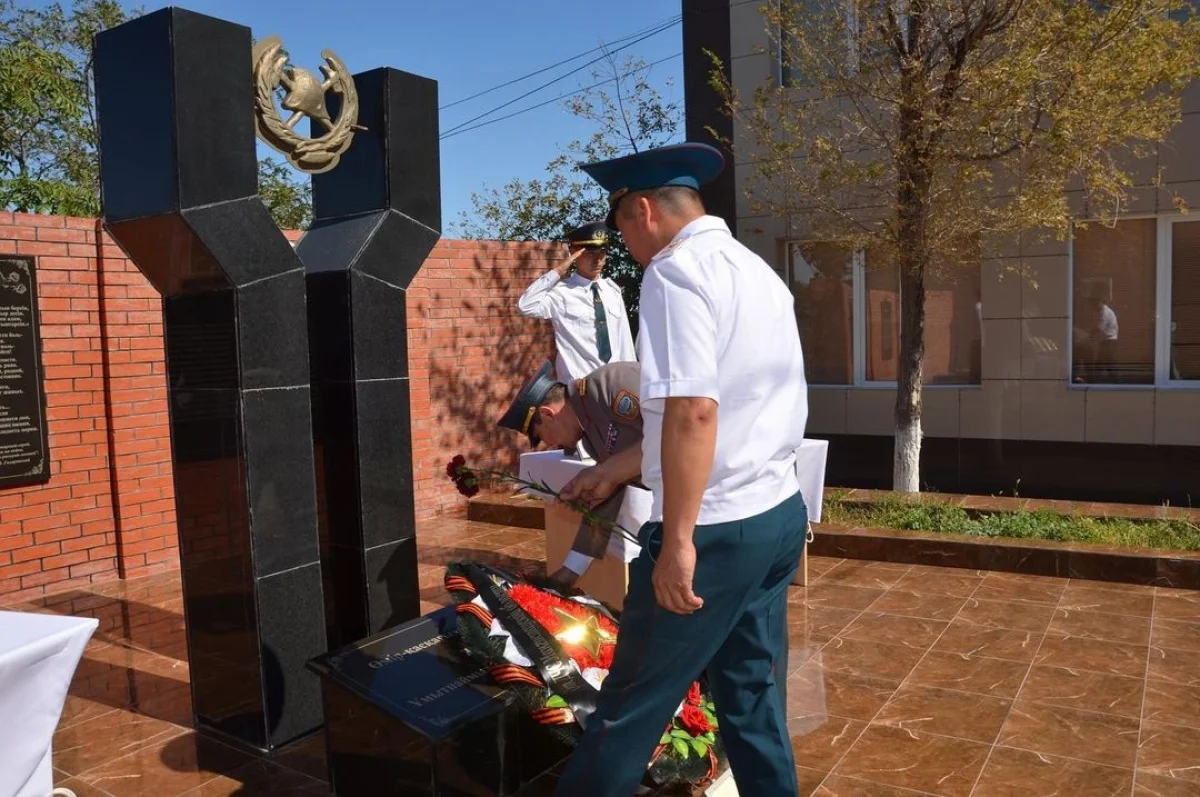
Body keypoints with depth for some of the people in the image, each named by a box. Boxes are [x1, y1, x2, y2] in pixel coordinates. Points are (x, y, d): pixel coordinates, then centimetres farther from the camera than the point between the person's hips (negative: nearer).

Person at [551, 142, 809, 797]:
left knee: (632, 704, 8)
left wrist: (678, 540, -20)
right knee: (755, 698, 19)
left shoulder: (676, 270, -13)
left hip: (715, 529, -9)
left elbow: (693, 411, -24)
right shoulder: (760, 271, 14)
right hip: (781, 514, 9)